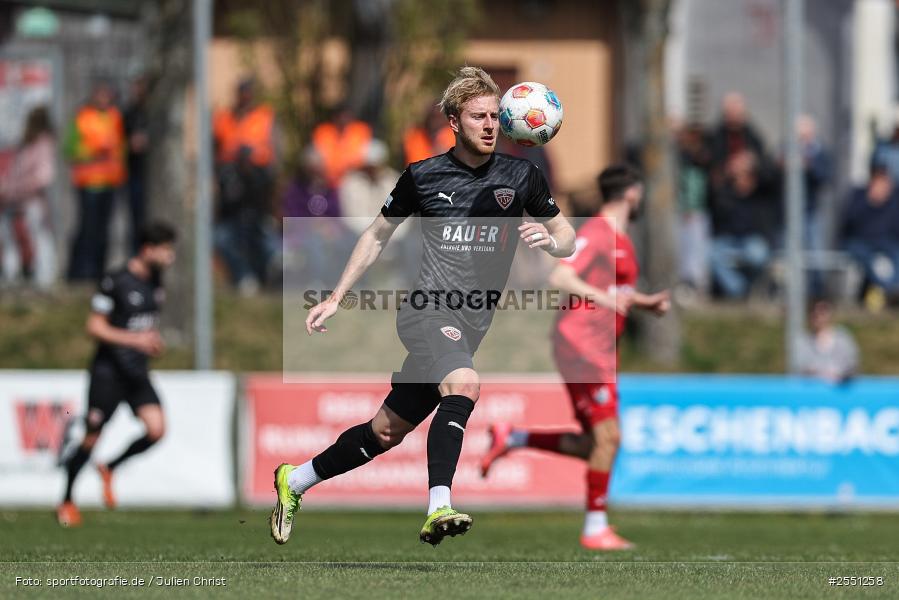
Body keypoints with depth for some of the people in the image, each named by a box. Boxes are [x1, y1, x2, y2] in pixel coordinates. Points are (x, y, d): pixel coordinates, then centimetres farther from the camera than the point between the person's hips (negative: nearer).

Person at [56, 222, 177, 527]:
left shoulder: (155, 280, 9)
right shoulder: (115, 282, -15)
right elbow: (94, 327, -15)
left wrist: (153, 339, 8)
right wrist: (134, 339, -23)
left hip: (138, 373, 6)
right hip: (108, 372, -6)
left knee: (156, 429, -13)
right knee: (92, 437, -1)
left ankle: (110, 469, 11)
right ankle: (66, 501, 18)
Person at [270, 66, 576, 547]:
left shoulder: (520, 177, 6)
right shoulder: (423, 176, 3)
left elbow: (567, 238, 12)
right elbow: (377, 236, 16)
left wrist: (551, 241, -12)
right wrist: (336, 298, 14)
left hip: (474, 323, 4)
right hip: (428, 308, -4)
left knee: (388, 431, 9)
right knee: (463, 383, -34)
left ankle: (295, 481, 29)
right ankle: (438, 508, -44)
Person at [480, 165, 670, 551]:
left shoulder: (620, 240, 19)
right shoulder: (595, 233, -12)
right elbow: (560, 278, -23)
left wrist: (647, 302, 16)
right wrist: (602, 298, -31)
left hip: (601, 351, 10)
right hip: (581, 343, -10)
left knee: (592, 446, 8)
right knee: (608, 436, -12)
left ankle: (511, 438, 16)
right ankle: (595, 527, -8)